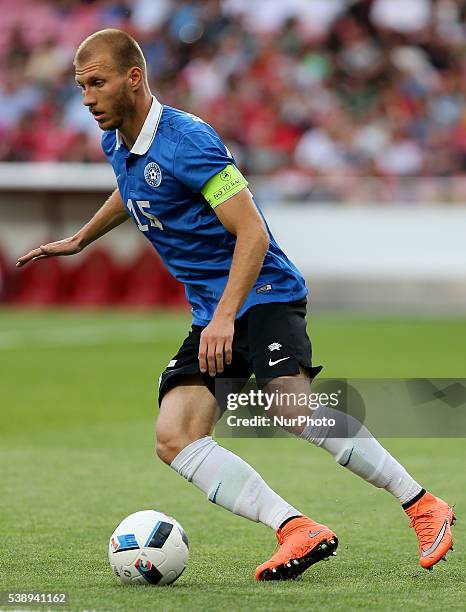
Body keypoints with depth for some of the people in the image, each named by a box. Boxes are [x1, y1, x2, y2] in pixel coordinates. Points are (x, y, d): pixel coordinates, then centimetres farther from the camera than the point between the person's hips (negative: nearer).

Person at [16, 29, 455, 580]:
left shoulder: (186, 140, -17)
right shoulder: (115, 143, 9)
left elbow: (252, 233, -21)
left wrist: (225, 317, -29)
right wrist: (79, 240, 45)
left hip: (263, 293, -8)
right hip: (210, 316, 8)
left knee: (291, 405, -32)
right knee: (174, 438, -14)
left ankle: (422, 506, -20)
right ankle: (298, 531, -24)